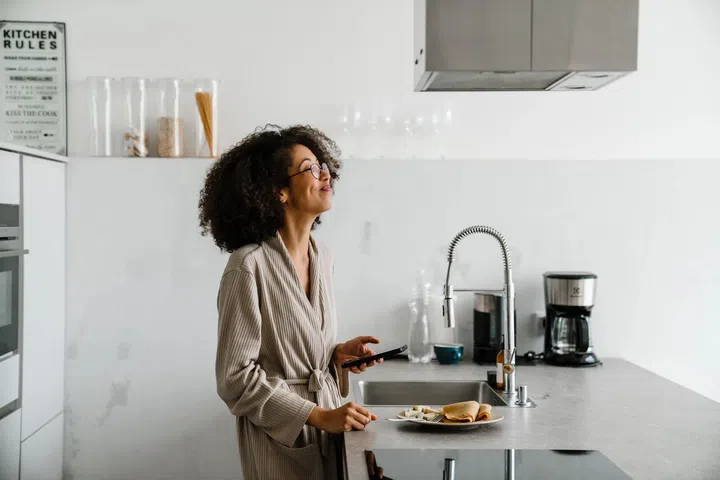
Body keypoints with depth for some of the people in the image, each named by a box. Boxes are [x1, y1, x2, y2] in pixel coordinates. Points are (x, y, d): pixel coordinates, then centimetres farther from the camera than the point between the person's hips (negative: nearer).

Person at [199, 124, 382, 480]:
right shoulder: (249, 265, -19)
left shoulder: (322, 256, 3)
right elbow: (235, 377, -19)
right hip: (280, 437, -6)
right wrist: (319, 416, -20)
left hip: (328, 425, 7)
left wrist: (338, 354, -4)